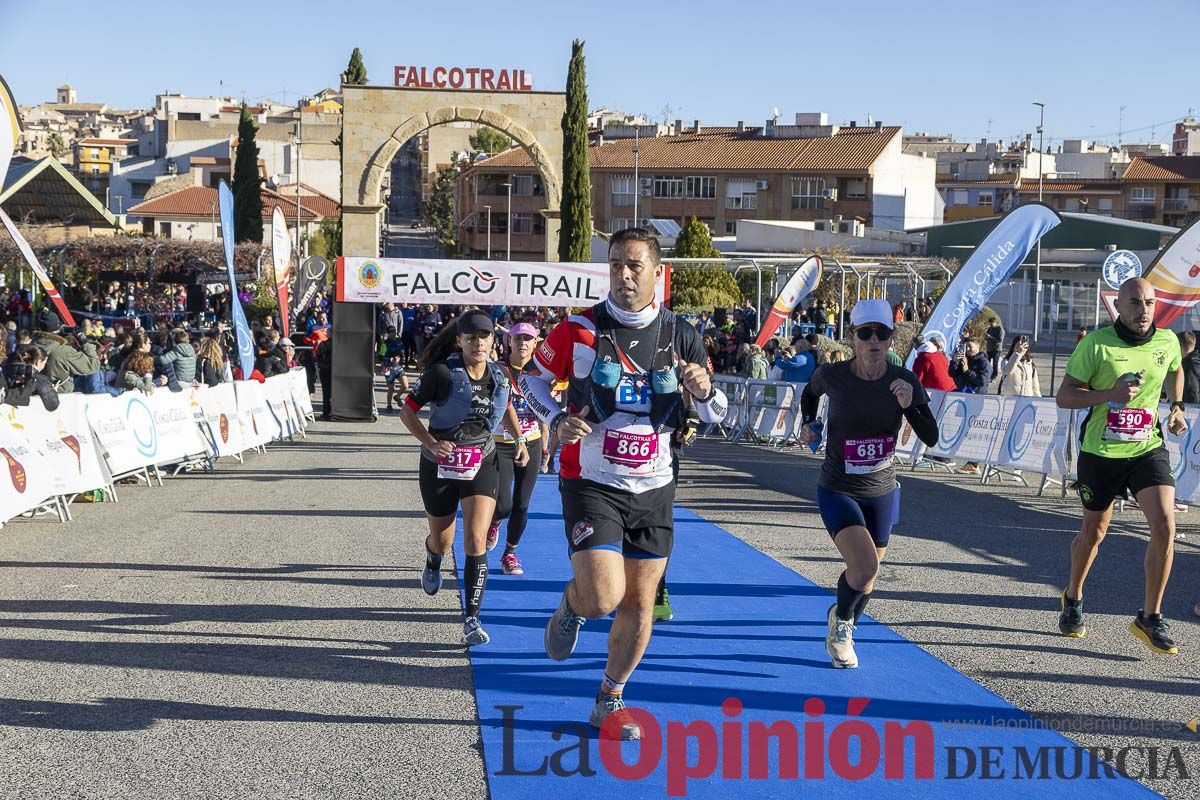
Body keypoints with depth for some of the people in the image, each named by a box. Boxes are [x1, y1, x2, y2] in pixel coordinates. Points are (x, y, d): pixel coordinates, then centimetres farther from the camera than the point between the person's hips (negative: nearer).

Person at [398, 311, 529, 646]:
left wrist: (519, 439, 7)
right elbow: (407, 410, -9)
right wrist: (432, 443, -21)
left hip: (481, 466, 2)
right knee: (441, 541, 15)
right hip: (440, 467, -1)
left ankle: (472, 620, -10)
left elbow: (507, 407, 19)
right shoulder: (442, 373, -17)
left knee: (475, 541, -14)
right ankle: (432, 564, 55)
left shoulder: (499, 375, -3)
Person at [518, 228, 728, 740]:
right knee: (602, 598, -19)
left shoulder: (681, 337, 1)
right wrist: (557, 420, -11)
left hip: (653, 488, 3)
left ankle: (610, 701, 28)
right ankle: (570, 605, 19)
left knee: (639, 604, 8)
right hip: (591, 485, -3)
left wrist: (705, 392, -14)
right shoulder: (578, 330, -7)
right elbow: (531, 378, 7)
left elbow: (715, 415, 10)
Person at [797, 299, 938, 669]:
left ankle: (841, 632, 47)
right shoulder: (832, 376, -14)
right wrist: (808, 423, -1)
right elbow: (810, 392, 12)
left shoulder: (905, 381, -11)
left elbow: (931, 438, -13)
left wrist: (909, 405, -27)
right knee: (864, 567, -23)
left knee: (866, 572, 17)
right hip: (838, 490, -3)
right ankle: (841, 621, 10)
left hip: (881, 492, 3)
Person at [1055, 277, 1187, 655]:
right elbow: (1064, 396, -10)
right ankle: (1073, 599, 39)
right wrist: (1110, 394, -24)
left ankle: (1150, 617, -2)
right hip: (1100, 453, -2)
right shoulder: (1095, 344, -12)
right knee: (1093, 532, 12)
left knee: (1164, 527, -15)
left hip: (1148, 449, 2)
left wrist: (1176, 406, 8)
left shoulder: (1167, 341, -1)